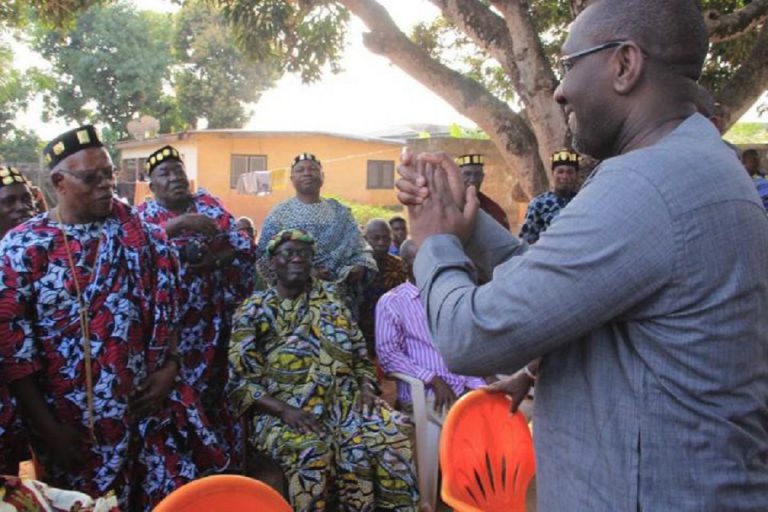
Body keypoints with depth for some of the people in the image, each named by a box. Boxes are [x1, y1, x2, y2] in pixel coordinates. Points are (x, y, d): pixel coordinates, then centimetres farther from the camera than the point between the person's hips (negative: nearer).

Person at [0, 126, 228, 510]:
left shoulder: (138, 231, 0)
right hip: (71, 422, -1)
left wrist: (169, 368, -6)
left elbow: (167, 305, 5)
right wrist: (46, 426, -9)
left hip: (147, 405, 2)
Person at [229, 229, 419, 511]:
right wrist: (284, 410, -17)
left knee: (388, 432, -26)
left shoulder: (331, 299, 14)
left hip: (342, 399, 3)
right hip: (283, 409, -2)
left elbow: (360, 356, 15)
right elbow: (242, 381, -2)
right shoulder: (253, 311, 4)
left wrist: (366, 388, -6)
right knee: (310, 450, -36)